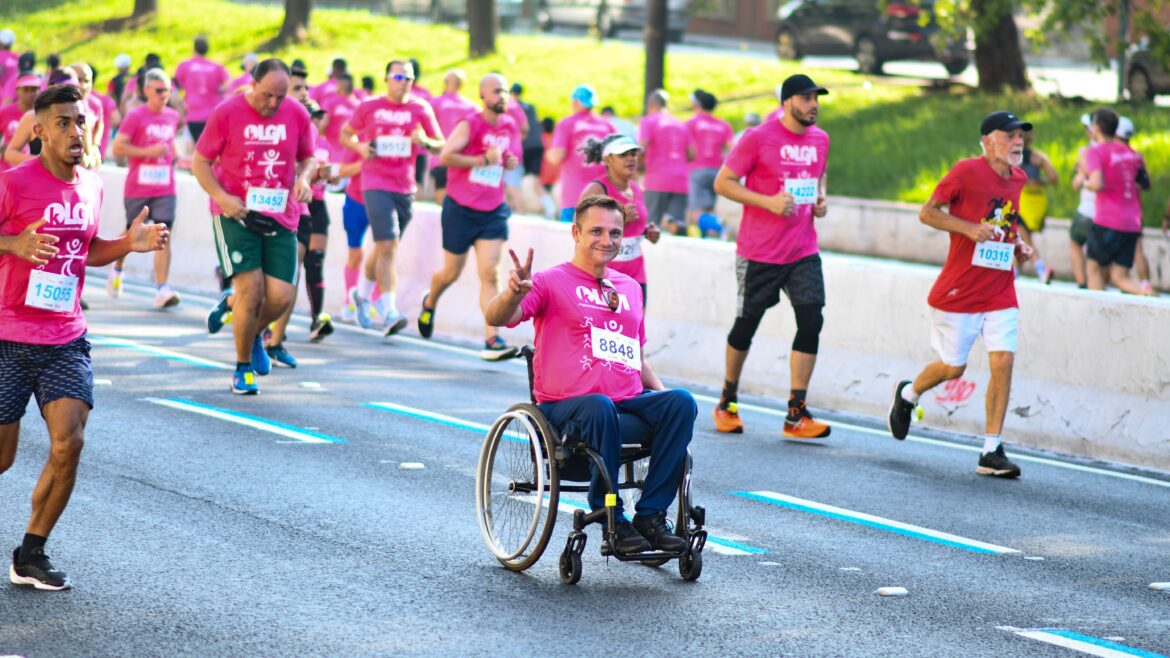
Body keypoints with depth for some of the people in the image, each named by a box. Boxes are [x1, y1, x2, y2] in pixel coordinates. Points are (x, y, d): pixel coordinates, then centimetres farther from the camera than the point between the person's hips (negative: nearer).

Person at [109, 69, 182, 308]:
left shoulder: (173, 117, 10)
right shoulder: (135, 116, -7)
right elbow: (117, 148, -11)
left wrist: (171, 153, 10)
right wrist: (149, 152, -18)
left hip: (165, 189, 3)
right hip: (137, 187, -3)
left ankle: (162, 290, -14)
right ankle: (117, 270, 41)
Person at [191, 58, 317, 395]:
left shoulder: (297, 115, 4)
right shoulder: (227, 113, -5)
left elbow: (308, 158, 17)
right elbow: (200, 162, 1)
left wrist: (304, 178, -6)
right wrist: (221, 197, -14)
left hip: (280, 216, 3)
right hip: (236, 214, -3)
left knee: (280, 297, -6)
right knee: (251, 288, -13)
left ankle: (252, 332, 30)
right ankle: (243, 368, 6)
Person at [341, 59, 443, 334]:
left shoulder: (421, 110, 5)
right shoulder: (369, 107, 2)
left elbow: (441, 144, 10)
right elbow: (346, 134, 14)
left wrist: (425, 141, -12)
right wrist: (359, 147, -7)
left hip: (405, 187, 4)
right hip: (375, 185, -3)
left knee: (383, 247, 16)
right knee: (387, 246, -16)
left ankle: (362, 294, 40)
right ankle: (389, 312, -18)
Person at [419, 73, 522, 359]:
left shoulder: (510, 127, 6)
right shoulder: (470, 125, -11)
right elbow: (445, 156, -20)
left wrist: (511, 162, 1)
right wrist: (483, 160, -22)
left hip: (493, 212, 3)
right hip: (461, 209, -3)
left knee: (490, 273, -10)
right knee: (452, 272, 11)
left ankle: (492, 340, -16)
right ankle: (429, 303, 45)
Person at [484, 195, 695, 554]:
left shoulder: (629, 288, 22)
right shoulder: (552, 282, 4)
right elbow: (497, 319, -12)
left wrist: (662, 394, 10)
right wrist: (514, 293, -35)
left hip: (629, 400, 5)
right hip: (565, 406, -5)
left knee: (681, 402, -25)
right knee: (600, 407, -39)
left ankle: (650, 514, -21)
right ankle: (611, 517, -25)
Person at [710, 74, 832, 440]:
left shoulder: (820, 140, 8)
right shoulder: (759, 138, -10)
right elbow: (723, 182, -9)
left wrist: (821, 198, 6)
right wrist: (769, 201, -19)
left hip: (804, 251, 4)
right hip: (759, 253, -4)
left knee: (811, 321, -9)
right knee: (747, 324, 6)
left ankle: (796, 416, -6)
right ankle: (727, 402, 28)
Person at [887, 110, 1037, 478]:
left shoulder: (1018, 178, 8)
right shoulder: (967, 171, -11)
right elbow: (927, 212, -8)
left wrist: (1018, 245, 7)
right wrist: (971, 229, -21)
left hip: (1001, 293, 5)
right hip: (958, 291, -5)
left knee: (1003, 362, -9)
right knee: (953, 367, 6)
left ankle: (992, 453, -4)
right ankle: (908, 395, 39)